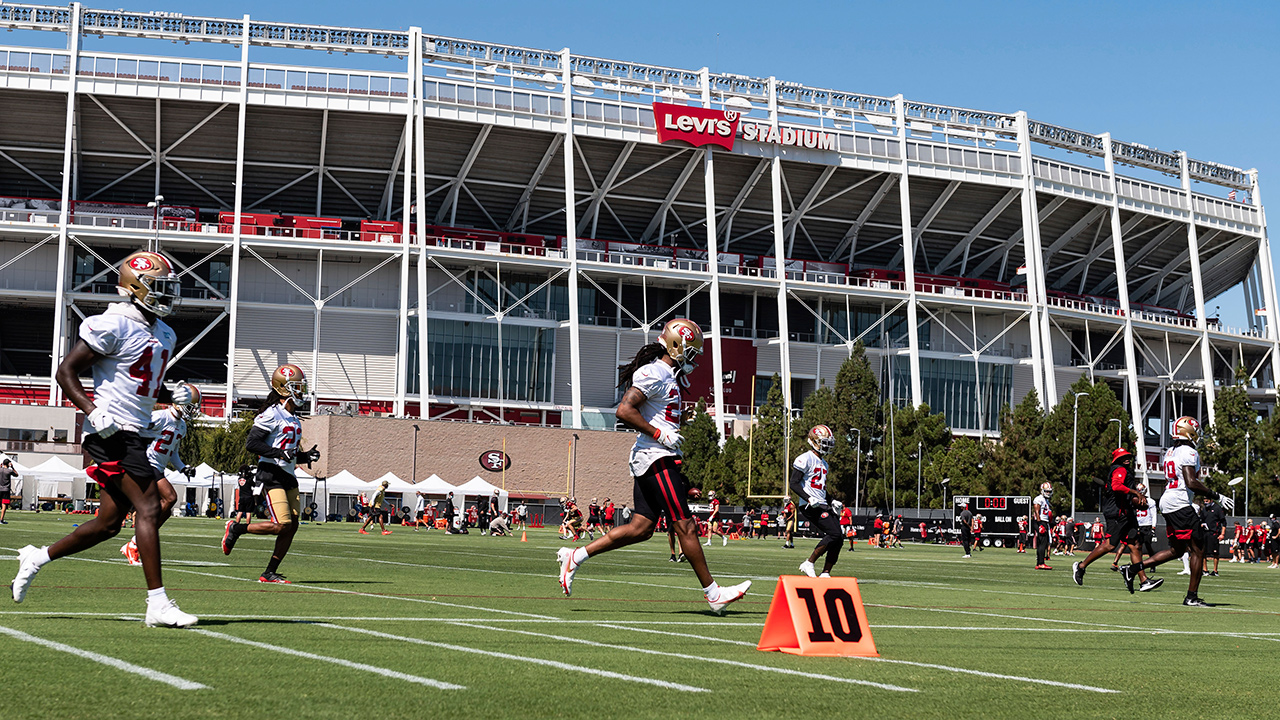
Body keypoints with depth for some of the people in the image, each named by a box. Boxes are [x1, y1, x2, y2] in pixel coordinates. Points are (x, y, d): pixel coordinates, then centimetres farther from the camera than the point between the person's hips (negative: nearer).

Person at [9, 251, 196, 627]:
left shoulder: (164, 335, 16)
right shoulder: (113, 326, -11)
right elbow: (66, 371, -9)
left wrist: (174, 394, 7)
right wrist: (93, 411, -21)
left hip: (137, 434, 9)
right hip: (113, 432, -9)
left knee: (109, 522, 13)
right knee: (149, 508, -14)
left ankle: (37, 557, 32)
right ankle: (158, 604, -12)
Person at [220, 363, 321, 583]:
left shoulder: (294, 419, 17)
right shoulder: (272, 414, -10)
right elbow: (251, 444, -15)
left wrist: (305, 456, 6)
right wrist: (281, 453, -20)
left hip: (289, 475, 9)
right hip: (272, 474, -9)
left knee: (292, 526, 2)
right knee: (282, 525, -15)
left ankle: (270, 573, 9)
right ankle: (236, 529, 6)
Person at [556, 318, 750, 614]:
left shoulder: (669, 375, 18)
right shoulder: (652, 373, -14)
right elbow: (624, 411, -21)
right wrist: (660, 435, -18)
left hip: (654, 460, 10)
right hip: (656, 458, -10)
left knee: (641, 528, 9)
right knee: (684, 526, -4)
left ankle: (575, 556, 14)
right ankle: (713, 594, 3)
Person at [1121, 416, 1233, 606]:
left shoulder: (1170, 452, 16)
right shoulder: (1189, 453, -11)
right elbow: (1191, 483, -20)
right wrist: (1217, 497, -13)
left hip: (1166, 504, 10)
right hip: (1180, 504, -10)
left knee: (1177, 550, 16)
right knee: (1198, 549, -2)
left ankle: (1132, 569, 11)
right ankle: (1192, 596, 0)